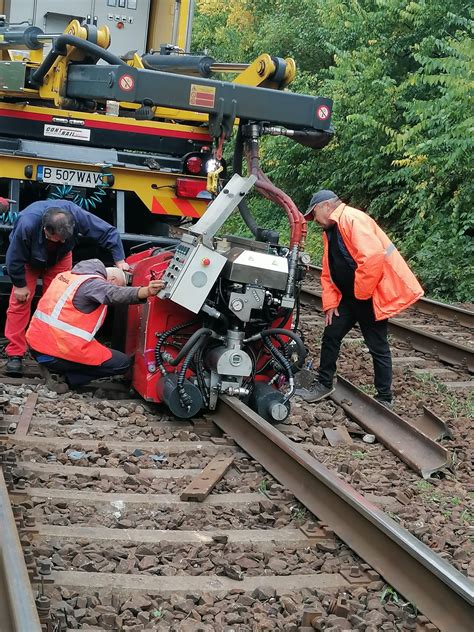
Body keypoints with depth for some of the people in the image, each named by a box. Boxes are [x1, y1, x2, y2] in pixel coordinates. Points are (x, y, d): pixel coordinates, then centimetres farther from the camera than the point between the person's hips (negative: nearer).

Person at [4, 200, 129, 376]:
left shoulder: (76, 214, -39)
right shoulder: (27, 224, -45)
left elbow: (108, 232, -27)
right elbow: (14, 258, -28)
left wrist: (119, 260, -32)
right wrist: (20, 285, -18)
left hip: (59, 258, 2)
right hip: (29, 260, -2)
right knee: (20, 302, -11)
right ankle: (15, 354, -7)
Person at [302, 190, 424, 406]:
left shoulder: (352, 219, -19)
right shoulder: (330, 231, 13)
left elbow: (373, 257, -30)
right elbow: (328, 272, 17)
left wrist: (361, 293, -20)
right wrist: (330, 303, 7)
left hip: (372, 297, -9)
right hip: (349, 297, 9)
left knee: (378, 348, 1)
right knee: (331, 335, 9)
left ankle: (384, 399, 12)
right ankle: (324, 384, 25)